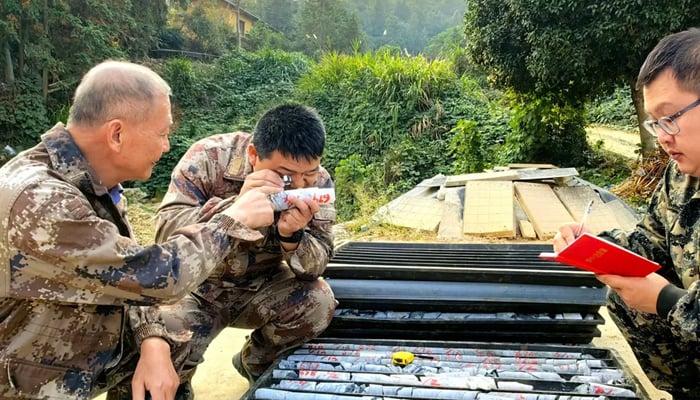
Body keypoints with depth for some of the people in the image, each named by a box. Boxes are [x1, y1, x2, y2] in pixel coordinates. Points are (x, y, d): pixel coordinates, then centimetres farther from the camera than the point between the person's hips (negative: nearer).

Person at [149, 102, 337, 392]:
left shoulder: (318, 182, -14)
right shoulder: (209, 157, -22)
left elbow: (315, 267, -14)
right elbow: (165, 231, -28)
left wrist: (292, 235, -37)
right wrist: (236, 205, -43)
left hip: (259, 289, 3)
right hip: (197, 288, -2)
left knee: (318, 301, -22)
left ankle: (256, 363, 9)